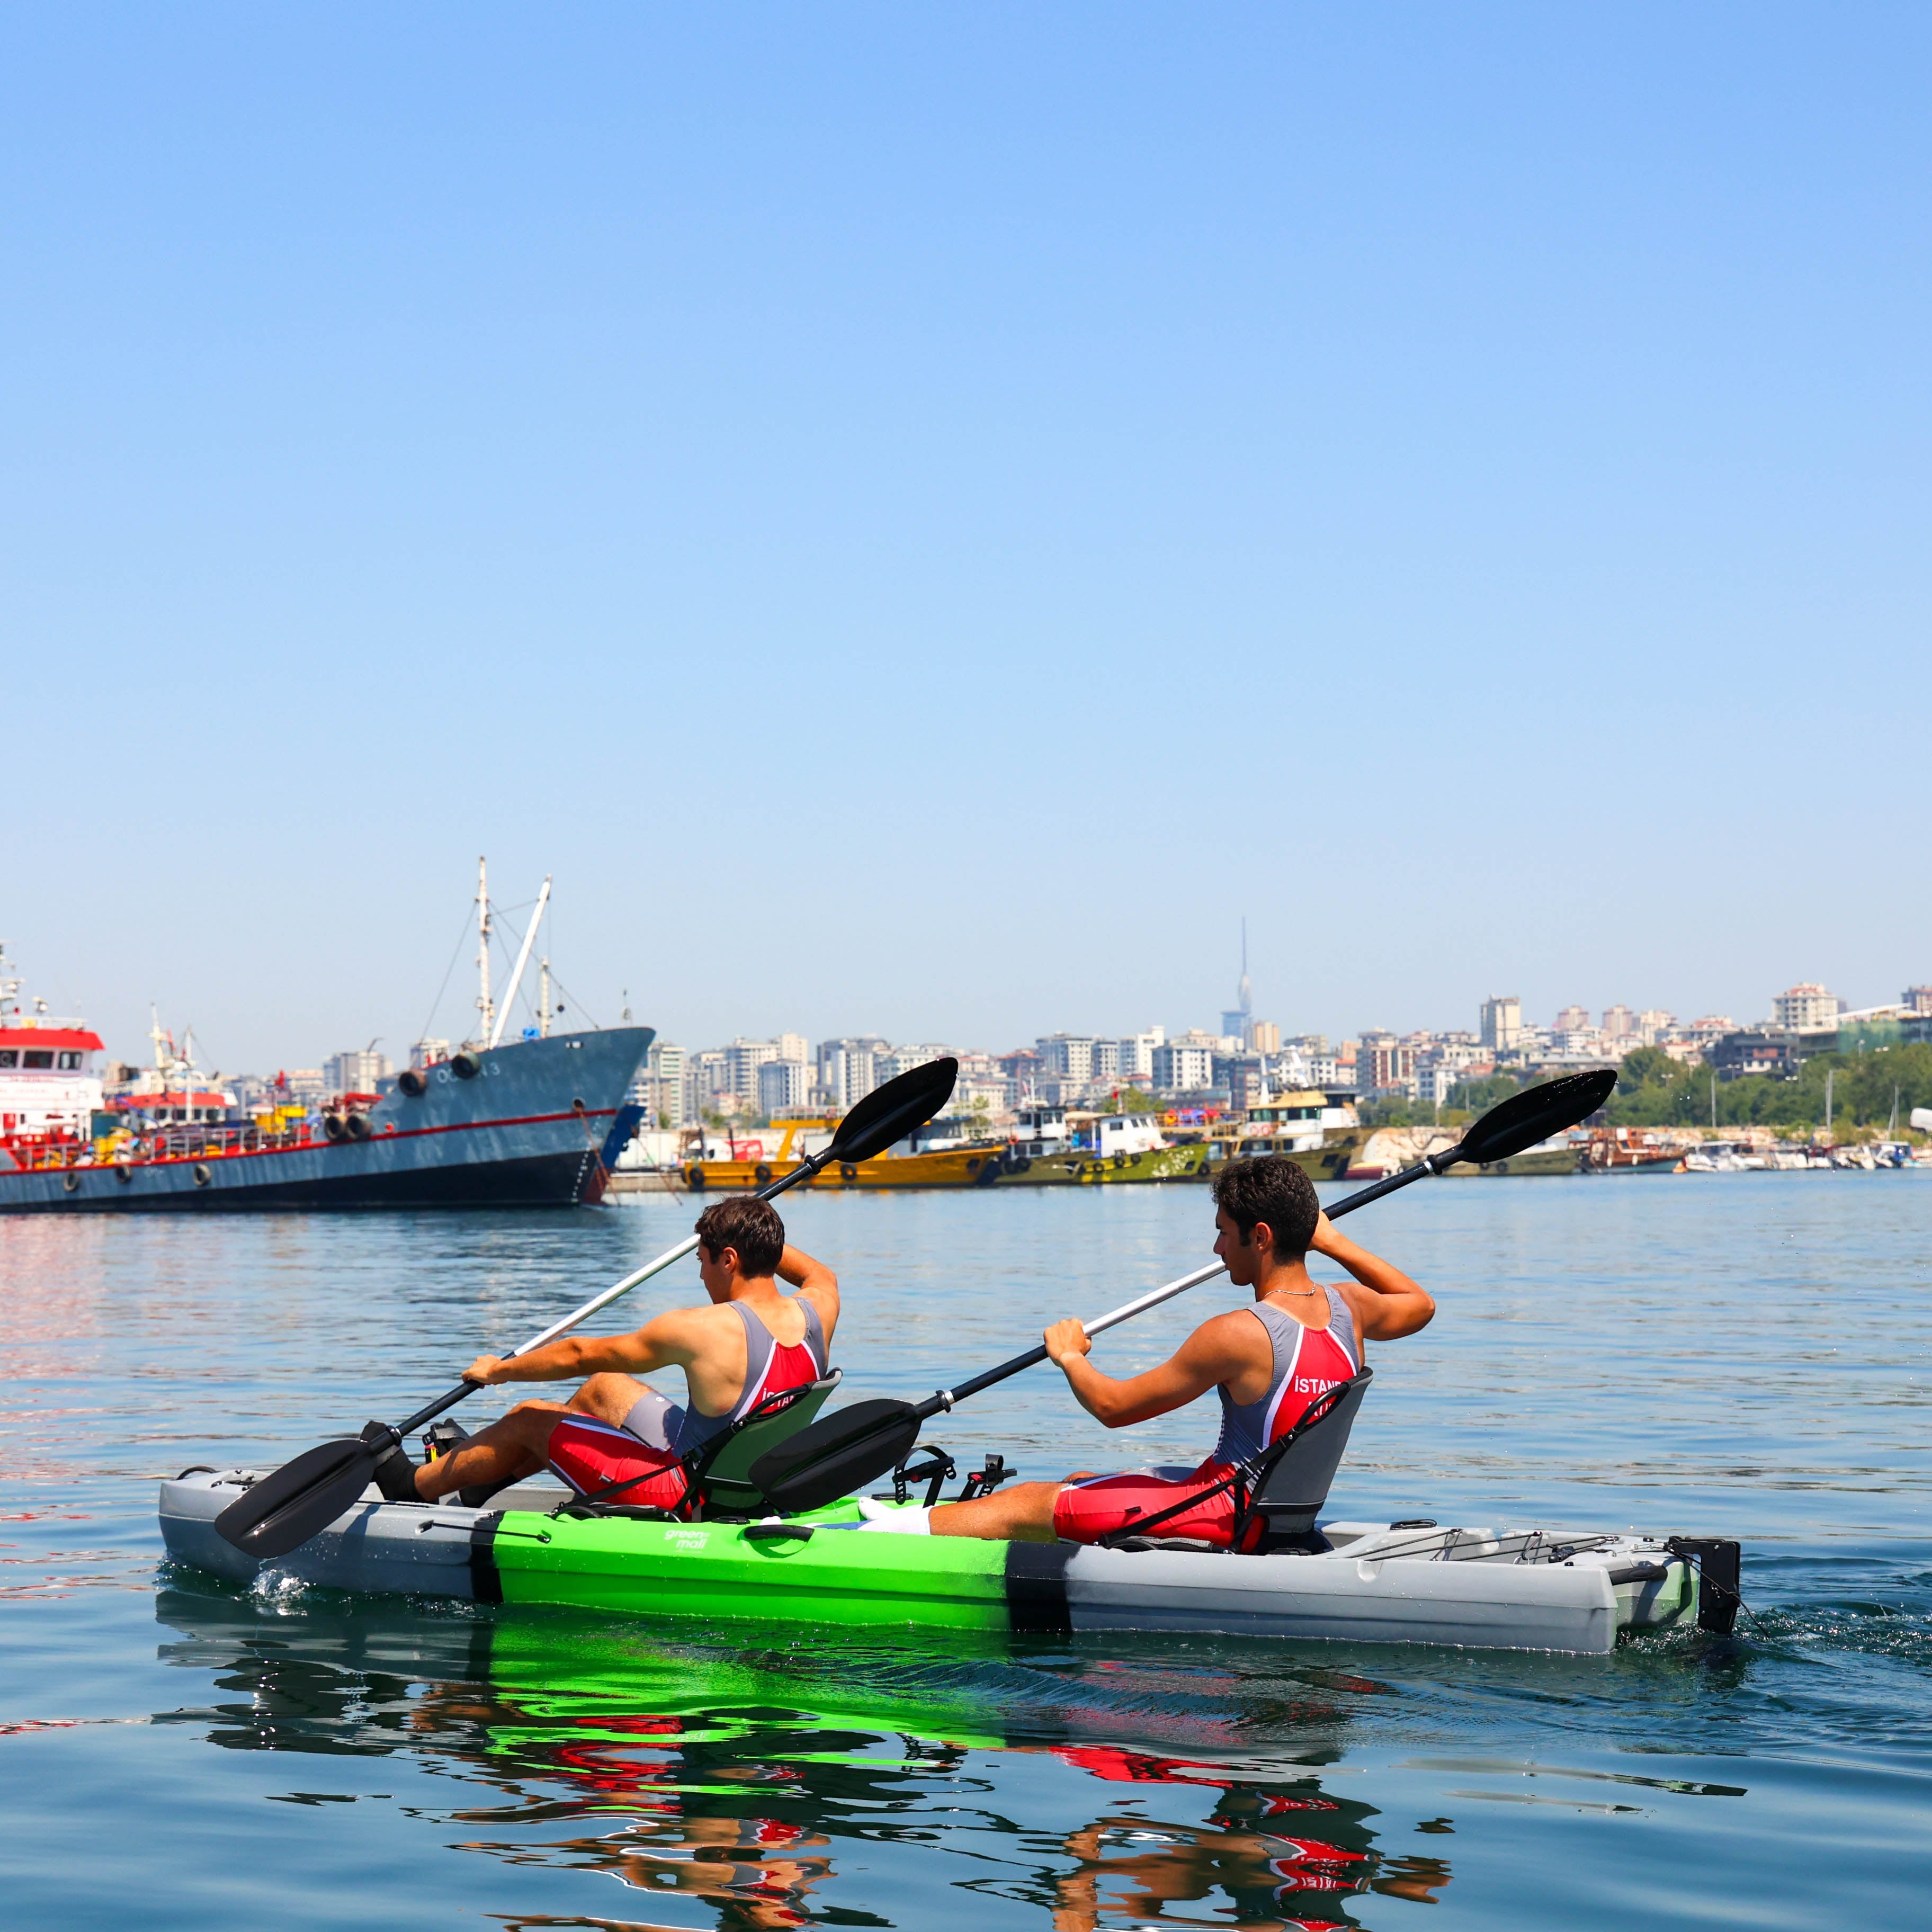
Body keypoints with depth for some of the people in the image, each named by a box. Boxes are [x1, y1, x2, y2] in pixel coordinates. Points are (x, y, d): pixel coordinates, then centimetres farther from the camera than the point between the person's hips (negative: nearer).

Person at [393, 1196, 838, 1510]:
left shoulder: (702, 1330, -26)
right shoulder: (817, 1310, -9)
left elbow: (581, 1355, -12)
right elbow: (822, 1276, 22)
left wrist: (498, 1369, 2)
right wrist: (754, 1233, 26)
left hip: (685, 1498, -7)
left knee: (529, 1419, 10)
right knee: (603, 1390, 24)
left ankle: (417, 1485, 34)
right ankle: (497, 1478, 43)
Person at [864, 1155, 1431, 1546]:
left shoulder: (1241, 1333, -25)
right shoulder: (1349, 1309, -3)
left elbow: (1113, 1406, -18)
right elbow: (1419, 1305, 23)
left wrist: (1069, 1354, 1)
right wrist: (1335, 1242, 25)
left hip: (1222, 1519, -9)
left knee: (1022, 1505, 1)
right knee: (1083, 1483, 22)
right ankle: (916, 1521, 31)